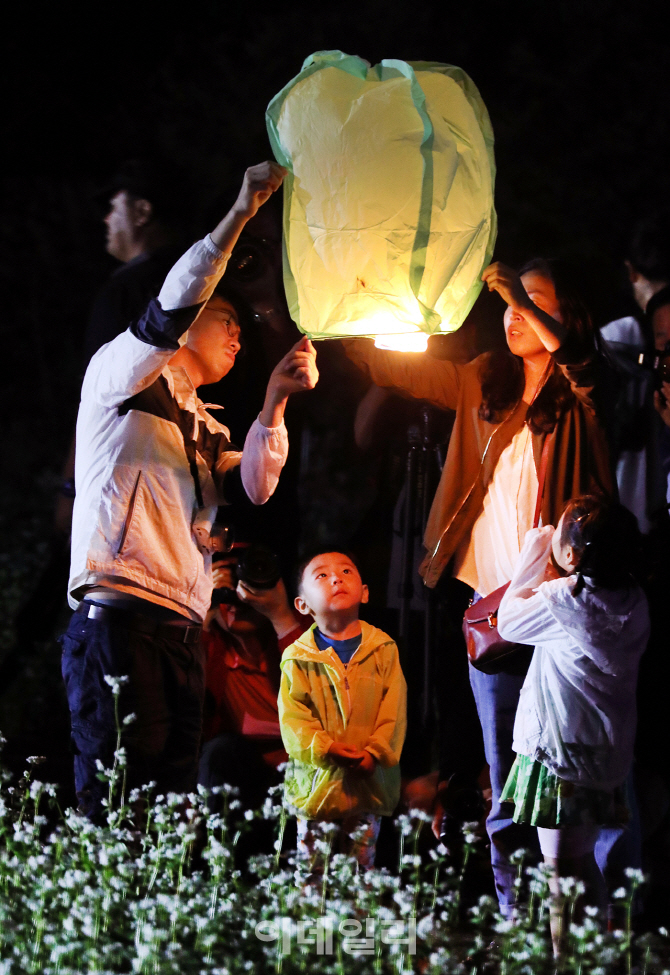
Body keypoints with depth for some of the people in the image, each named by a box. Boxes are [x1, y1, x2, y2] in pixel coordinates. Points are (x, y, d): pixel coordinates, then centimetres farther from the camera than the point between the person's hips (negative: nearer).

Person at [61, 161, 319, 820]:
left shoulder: (208, 432, 28)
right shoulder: (121, 377, 9)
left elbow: (254, 486, 14)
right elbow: (170, 311, -8)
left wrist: (274, 400, 4)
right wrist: (241, 212, -10)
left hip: (183, 634, 7)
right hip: (117, 613, -7)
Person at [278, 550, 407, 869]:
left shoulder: (383, 650, 4)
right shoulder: (298, 658, 1)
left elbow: (394, 711, -1)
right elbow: (292, 718, -5)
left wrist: (374, 754, -14)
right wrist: (324, 750, -20)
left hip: (368, 782, 1)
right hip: (316, 783, -1)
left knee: (362, 868, 5)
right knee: (311, 871, 3)